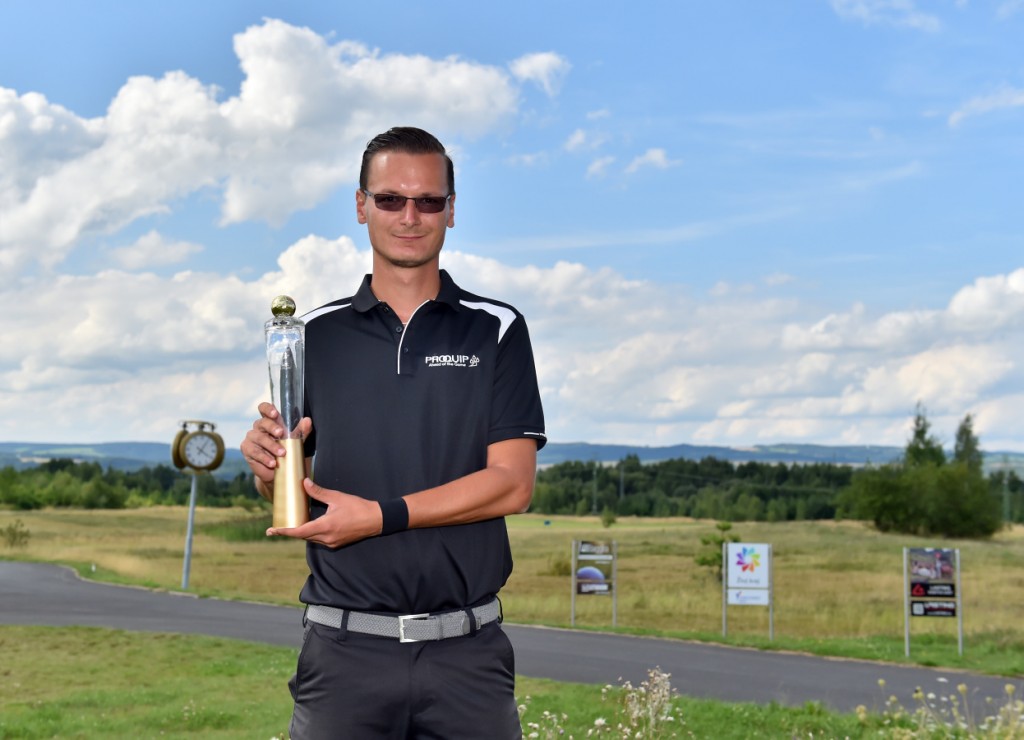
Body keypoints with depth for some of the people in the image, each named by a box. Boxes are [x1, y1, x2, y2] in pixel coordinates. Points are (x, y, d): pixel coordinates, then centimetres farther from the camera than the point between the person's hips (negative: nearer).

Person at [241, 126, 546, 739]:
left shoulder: (497, 330, 2)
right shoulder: (316, 334, 8)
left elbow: (512, 484, -6)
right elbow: (282, 489, 13)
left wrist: (381, 515, -14)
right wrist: (267, 463, -9)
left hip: (467, 649, -1)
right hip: (344, 648, 1)